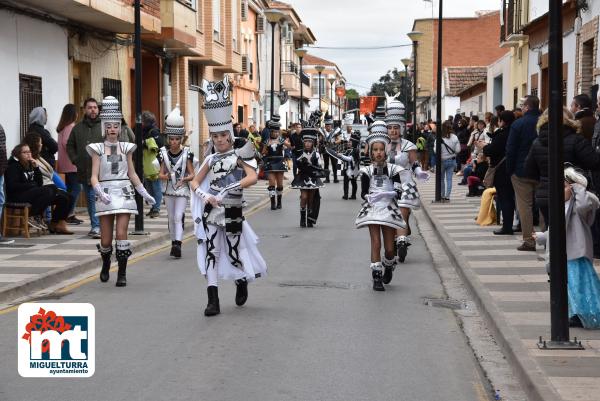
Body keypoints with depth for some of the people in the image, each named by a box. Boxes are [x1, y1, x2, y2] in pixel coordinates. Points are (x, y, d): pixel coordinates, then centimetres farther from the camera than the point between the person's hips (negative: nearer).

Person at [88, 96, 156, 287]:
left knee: (121, 234, -11)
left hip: (124, 194, 1)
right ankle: (105, 265, 33)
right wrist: (100, 192, -20)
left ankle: (122, 273, -1)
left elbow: (132, 174, 15)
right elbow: (94, 177, -2)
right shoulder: (98, 149, 3)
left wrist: (144, 193, 11)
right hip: (105, 196, -1)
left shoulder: (126, 148, 8)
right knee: (106, 239, 3)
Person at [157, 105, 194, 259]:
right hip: (169, 189, 3)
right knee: (171, 218, 11)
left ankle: (177, 244, -20)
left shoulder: (186, 153, -8)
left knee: (178, 217, -14)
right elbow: (160, 174, -1)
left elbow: (192, 174, -7)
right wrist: (165, 176, -24)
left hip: (182, 189, -3)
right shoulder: (164, 153, -2)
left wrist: (184, 179, -27)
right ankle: (174, 243, 23)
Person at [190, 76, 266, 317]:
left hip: (232, 210, -4)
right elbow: (195, 182, 13)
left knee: (234, 251, 9)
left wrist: (229, 189, -26)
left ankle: (241, 282, 40)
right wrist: (205, 196, -7)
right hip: (211, 211, 4)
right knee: (210, 253, -3)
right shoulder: (211, 159, 10)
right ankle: (213, 301, -2)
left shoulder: (240, 155, -3)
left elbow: (252, 178, -20)